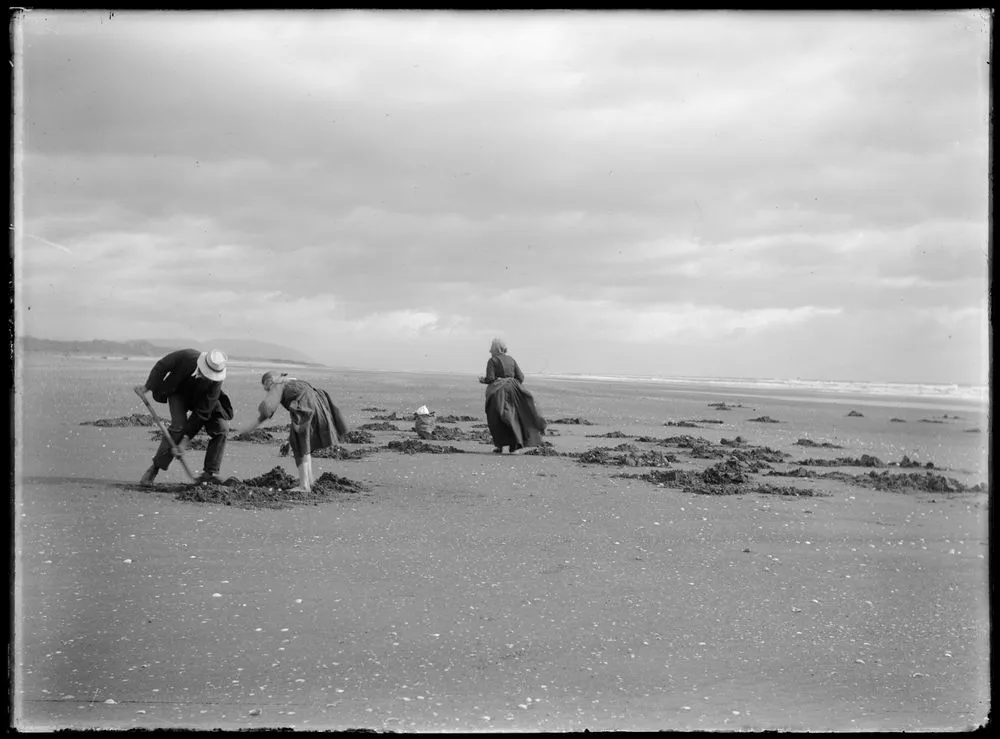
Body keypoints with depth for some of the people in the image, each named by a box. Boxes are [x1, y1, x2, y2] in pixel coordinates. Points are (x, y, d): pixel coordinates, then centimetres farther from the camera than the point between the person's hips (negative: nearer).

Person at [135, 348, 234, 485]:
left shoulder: (215, 381, -34)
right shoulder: (186, 356, -36)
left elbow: (202, 412, -32)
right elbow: (161, 366, -15)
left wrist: (185, 440, -32)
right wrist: (147, 387, -5)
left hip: (201, 399, 1)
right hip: (177, 392, -1)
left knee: (222, 426, -17)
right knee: (179, 425, -26)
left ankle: (210, 473, -9)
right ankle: (154, 468, -14)